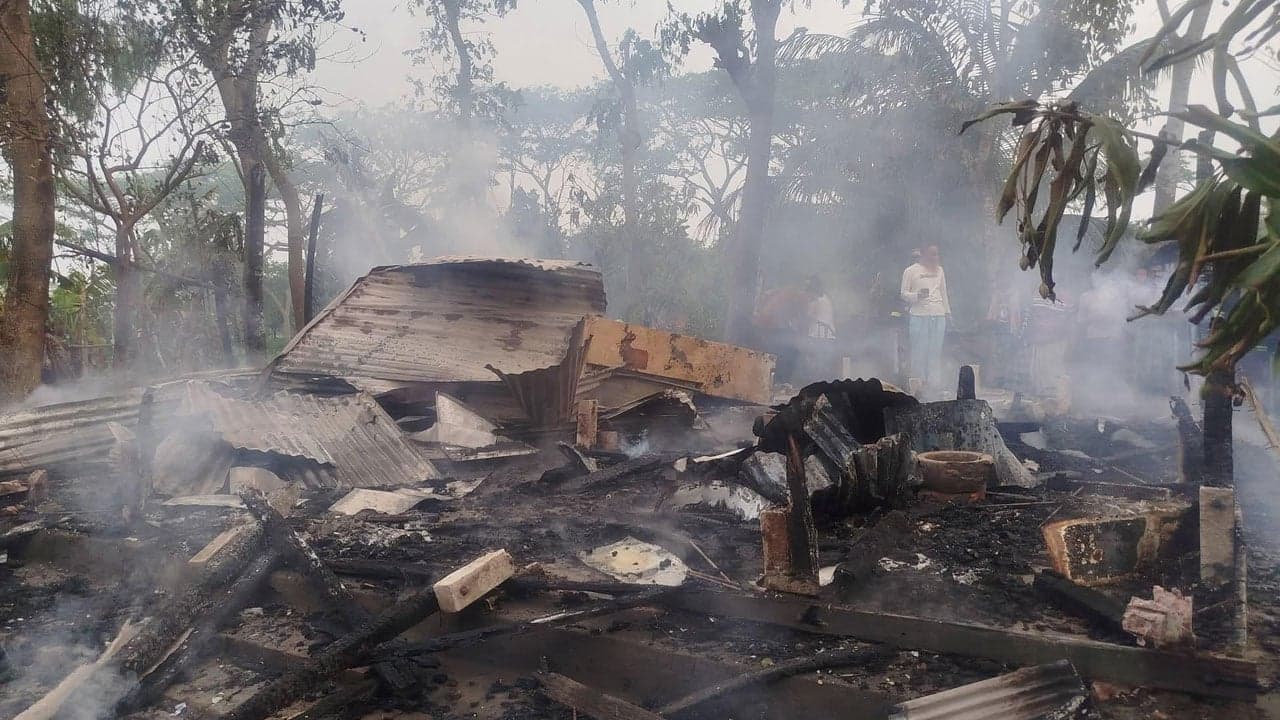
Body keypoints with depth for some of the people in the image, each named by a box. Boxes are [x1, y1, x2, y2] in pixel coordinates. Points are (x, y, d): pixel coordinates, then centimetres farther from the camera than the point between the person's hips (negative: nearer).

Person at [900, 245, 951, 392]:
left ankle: (935, 385, 5)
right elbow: (903, 294, 1)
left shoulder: (939, 270, 16)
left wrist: (947, 313, 15)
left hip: (938, 315, 4)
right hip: (919, 315, -4)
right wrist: (917, 295, -18)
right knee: (919, 352, -4)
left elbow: (944, 293, 20)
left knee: (936, 352, 2)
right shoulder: (911, 271, 1)